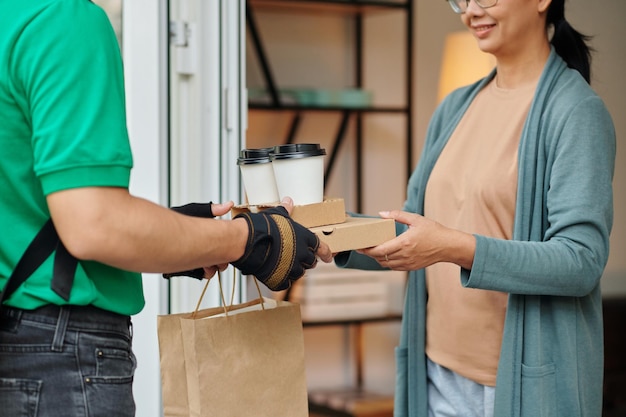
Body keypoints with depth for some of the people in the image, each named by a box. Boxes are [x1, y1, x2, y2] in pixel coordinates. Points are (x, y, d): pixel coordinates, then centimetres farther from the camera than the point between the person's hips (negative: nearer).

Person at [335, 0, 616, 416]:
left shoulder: (577, 111, -11)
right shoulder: (455, 108, 9)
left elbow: (582, 261, -19)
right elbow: (413, 237, 10)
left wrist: (457, 248, -29)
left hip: (524, 382, -6)